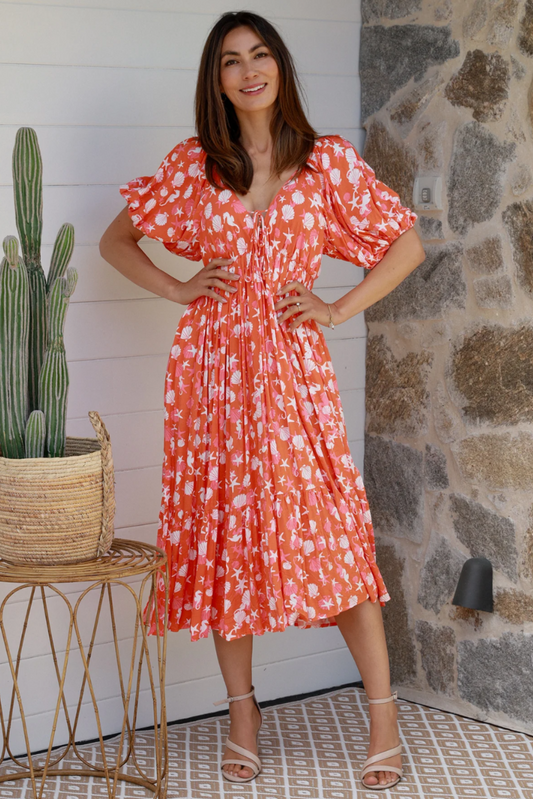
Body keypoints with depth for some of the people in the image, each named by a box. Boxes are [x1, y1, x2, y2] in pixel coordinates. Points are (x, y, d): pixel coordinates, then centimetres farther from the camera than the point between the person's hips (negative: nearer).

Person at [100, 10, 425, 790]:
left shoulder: (328, 161, 4)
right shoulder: (191, 165, 7)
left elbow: (407, 244, 8)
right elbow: (116, 240, 16)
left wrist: (339, 309, -1)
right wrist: (178, 288, 2)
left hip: (292, 363, -2)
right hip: (214, 365, 2)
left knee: (329, 528, -5)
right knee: (223, 528, 5)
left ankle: (384, 713, 4)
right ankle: (242, 709, 17)